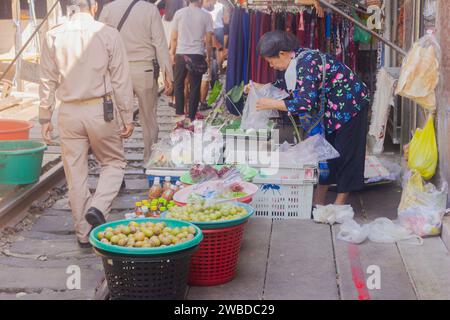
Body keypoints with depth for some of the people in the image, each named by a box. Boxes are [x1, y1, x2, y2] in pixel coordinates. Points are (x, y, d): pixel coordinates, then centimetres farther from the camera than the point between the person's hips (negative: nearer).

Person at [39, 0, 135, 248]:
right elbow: (121, 80, -5)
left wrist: (45, 117, 12)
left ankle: (84, 233, 16)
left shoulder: (53, 37, -1)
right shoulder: (108, 34, -7)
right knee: (114, 162, 16)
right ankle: (98, 207, -7)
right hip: (100, 110, -2)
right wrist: (127, 117, 3)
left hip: (69, 113, 2)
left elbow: (48, 82, 3)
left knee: (75, 173, 9)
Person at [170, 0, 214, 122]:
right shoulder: (206, 16, -3)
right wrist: (208, 57, 11)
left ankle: (180, 114, 8)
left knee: (178, 85, 15)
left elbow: (174, 37, 3)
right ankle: (191, 117, 9)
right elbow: (208, 40, -2)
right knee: (195, 87, 7)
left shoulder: (179, 13, 1)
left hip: (181, 54, 1)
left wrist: (172, 53, 14)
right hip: (197, 55, -1)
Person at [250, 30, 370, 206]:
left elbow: (306, 103, -33)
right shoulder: (298, 59, 1)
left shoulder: (306, 64, -28)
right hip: (332, 107, 10)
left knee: (345, 153, -2)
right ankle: (319, 200, 19)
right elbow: (288, 83, 22)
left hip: (350, 104, -10)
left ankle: (340, 204, 5)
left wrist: (272, 104, -26)